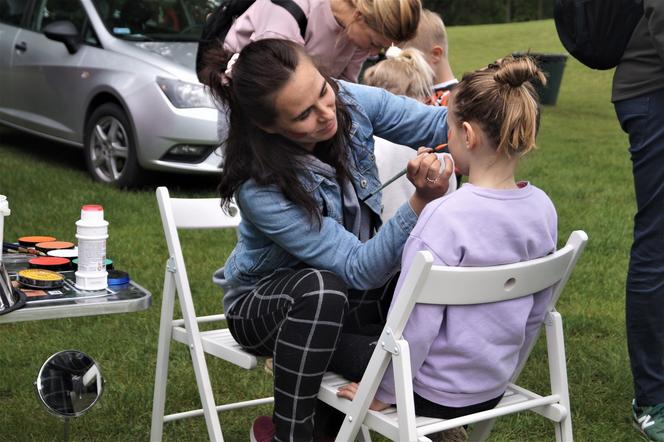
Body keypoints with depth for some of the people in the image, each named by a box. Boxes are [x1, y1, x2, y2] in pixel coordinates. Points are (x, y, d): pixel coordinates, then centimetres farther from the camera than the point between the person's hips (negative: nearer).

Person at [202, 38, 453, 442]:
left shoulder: (348, 101, -20)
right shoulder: (259, 188, -32)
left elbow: (437, 124, -9)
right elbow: (359, 269, -34)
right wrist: (422, 202, -49)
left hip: (348, 285, 5)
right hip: (267, 300, -5)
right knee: (320, 289, -40)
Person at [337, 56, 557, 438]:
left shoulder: (446, 217, -28)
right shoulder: (543, 209, -7)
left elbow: (416, 320, -24)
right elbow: (536, 312, 4)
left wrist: (384, 394, -9)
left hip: (433, 393, -7)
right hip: (494, 390, 7)